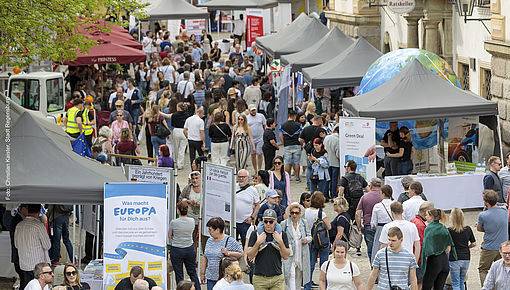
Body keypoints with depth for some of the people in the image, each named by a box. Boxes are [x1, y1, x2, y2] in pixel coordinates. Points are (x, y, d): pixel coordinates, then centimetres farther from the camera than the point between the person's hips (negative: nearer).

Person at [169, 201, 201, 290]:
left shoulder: (173, 222, -15)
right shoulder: (192, 221, -5)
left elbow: (170, 236, 0)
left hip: (176, 250, -4)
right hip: (190, 249, 4)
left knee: (179, 274, 6)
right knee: (192, 273, 16)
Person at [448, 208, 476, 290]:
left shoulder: (450, 231, -13)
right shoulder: (468, 229, -1)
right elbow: (474, 244, 6)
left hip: (454, 259, -4)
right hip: (466, 258, 4)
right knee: (461, 282, 18)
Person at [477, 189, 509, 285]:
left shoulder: (483, 215, -17)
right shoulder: (505, 212, -4)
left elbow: (479, 229, 0)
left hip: (489, 249, -4)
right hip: (503, 247, 4)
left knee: (483, 270, 9)